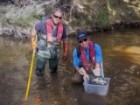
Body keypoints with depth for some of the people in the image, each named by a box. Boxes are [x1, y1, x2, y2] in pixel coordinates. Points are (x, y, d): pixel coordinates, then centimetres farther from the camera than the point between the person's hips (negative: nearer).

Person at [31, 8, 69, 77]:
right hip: (42, 51, -3)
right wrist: (33, 42, -6)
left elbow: (65, 39, 0)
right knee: (40, 69, 16)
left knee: (54, 70, 25)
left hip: (55, 52, 3)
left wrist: (65, 52, 5)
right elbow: (35, 29, -7)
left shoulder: (62, 27, -13)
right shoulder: (44, 23, -24)